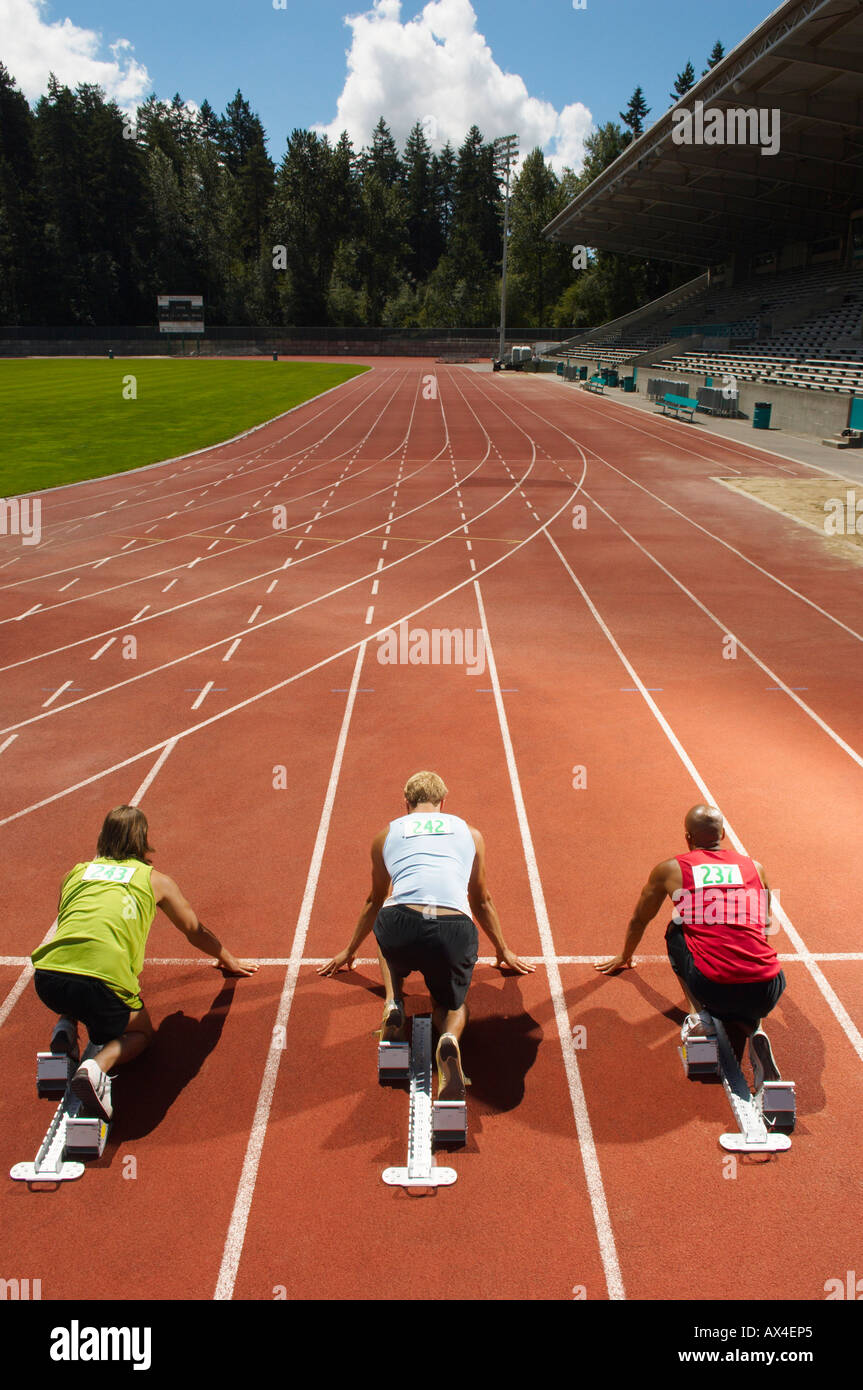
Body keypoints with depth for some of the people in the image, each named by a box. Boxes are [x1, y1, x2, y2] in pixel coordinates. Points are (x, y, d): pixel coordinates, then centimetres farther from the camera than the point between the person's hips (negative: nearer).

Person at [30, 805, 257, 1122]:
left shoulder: (75, 873, 23)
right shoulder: (155, 879, 17)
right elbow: (196, 933, 29)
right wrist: (229, 961, 48)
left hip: (48, 976, 4)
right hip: (104, 978, -4)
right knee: (140, 1032, 23)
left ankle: (65, 1025, 11)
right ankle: (98, 1066, -7)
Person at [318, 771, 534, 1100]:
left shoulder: (386, 835, 25)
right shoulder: (471, 833, 27)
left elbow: (375, 900, 40)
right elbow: (482, 902, 39)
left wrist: (350, 950, 56)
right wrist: (503, 951, 55)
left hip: (400, 925, 0)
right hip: (455, 930, 0)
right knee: (453, 1004, 28)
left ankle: (393, 1005, 14)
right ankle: (450, 1039, -6)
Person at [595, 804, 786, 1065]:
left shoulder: (669, 870, 11)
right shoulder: (756, 868, 17)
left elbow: (639, 919, 30)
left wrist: (624, 957, 51)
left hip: (713, 989, -2)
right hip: (766, 994, 2)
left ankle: (696, 1014, 11)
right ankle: (753, 1028, 8)